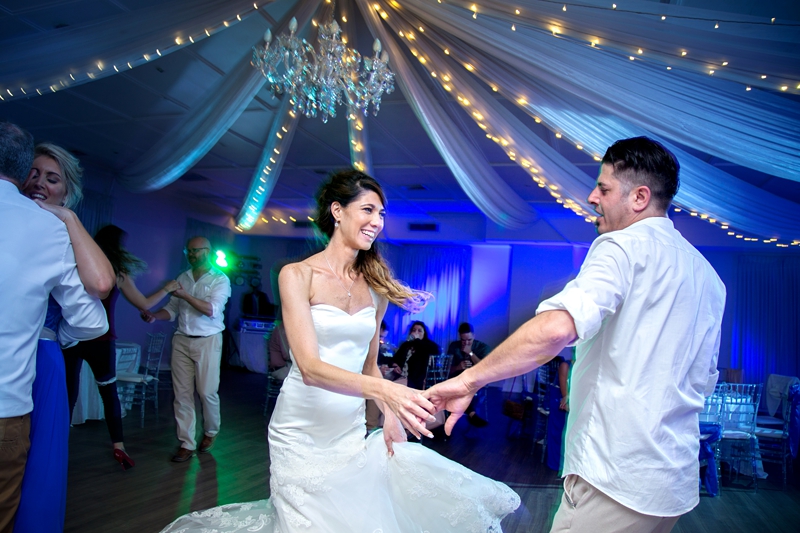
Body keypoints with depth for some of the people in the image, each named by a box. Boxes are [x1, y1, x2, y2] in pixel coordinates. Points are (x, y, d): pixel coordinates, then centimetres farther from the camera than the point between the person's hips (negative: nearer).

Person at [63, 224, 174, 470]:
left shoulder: (78, 266, 4)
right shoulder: (118, 274, -1)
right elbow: (144, 304, 7)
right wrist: (167, 289, 19)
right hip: (101, 341, -2)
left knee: (69, 395, 8)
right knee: (109, 394, 13)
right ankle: (118, 447, 17)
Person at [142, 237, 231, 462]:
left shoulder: (220, 280, -2)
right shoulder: (183, 278, 12)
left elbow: (212, 310, -15)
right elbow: (172, 309, 12)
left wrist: (185, 295, -22)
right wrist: (154, 315, -8)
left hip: (207, 341, -4)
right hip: (182, 340, 4)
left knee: (207, 392, 1)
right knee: (182, 393, 2)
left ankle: (210, 432, 26)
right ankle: (186, 444, 10)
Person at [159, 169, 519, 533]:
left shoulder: (376, 286, 4)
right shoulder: (297, 275, -11)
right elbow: (310, 367, -21)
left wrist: (390, 415, -4)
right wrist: (383, 390, -36)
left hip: (351, 432, 5)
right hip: (303, 432, -4)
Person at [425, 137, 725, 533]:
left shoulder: (625, 245, -13)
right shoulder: (708, 276, 13)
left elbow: (557, 327, -31)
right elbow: (703, 380, 19)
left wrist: (470, 380, -26)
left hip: (617, 479, -9)